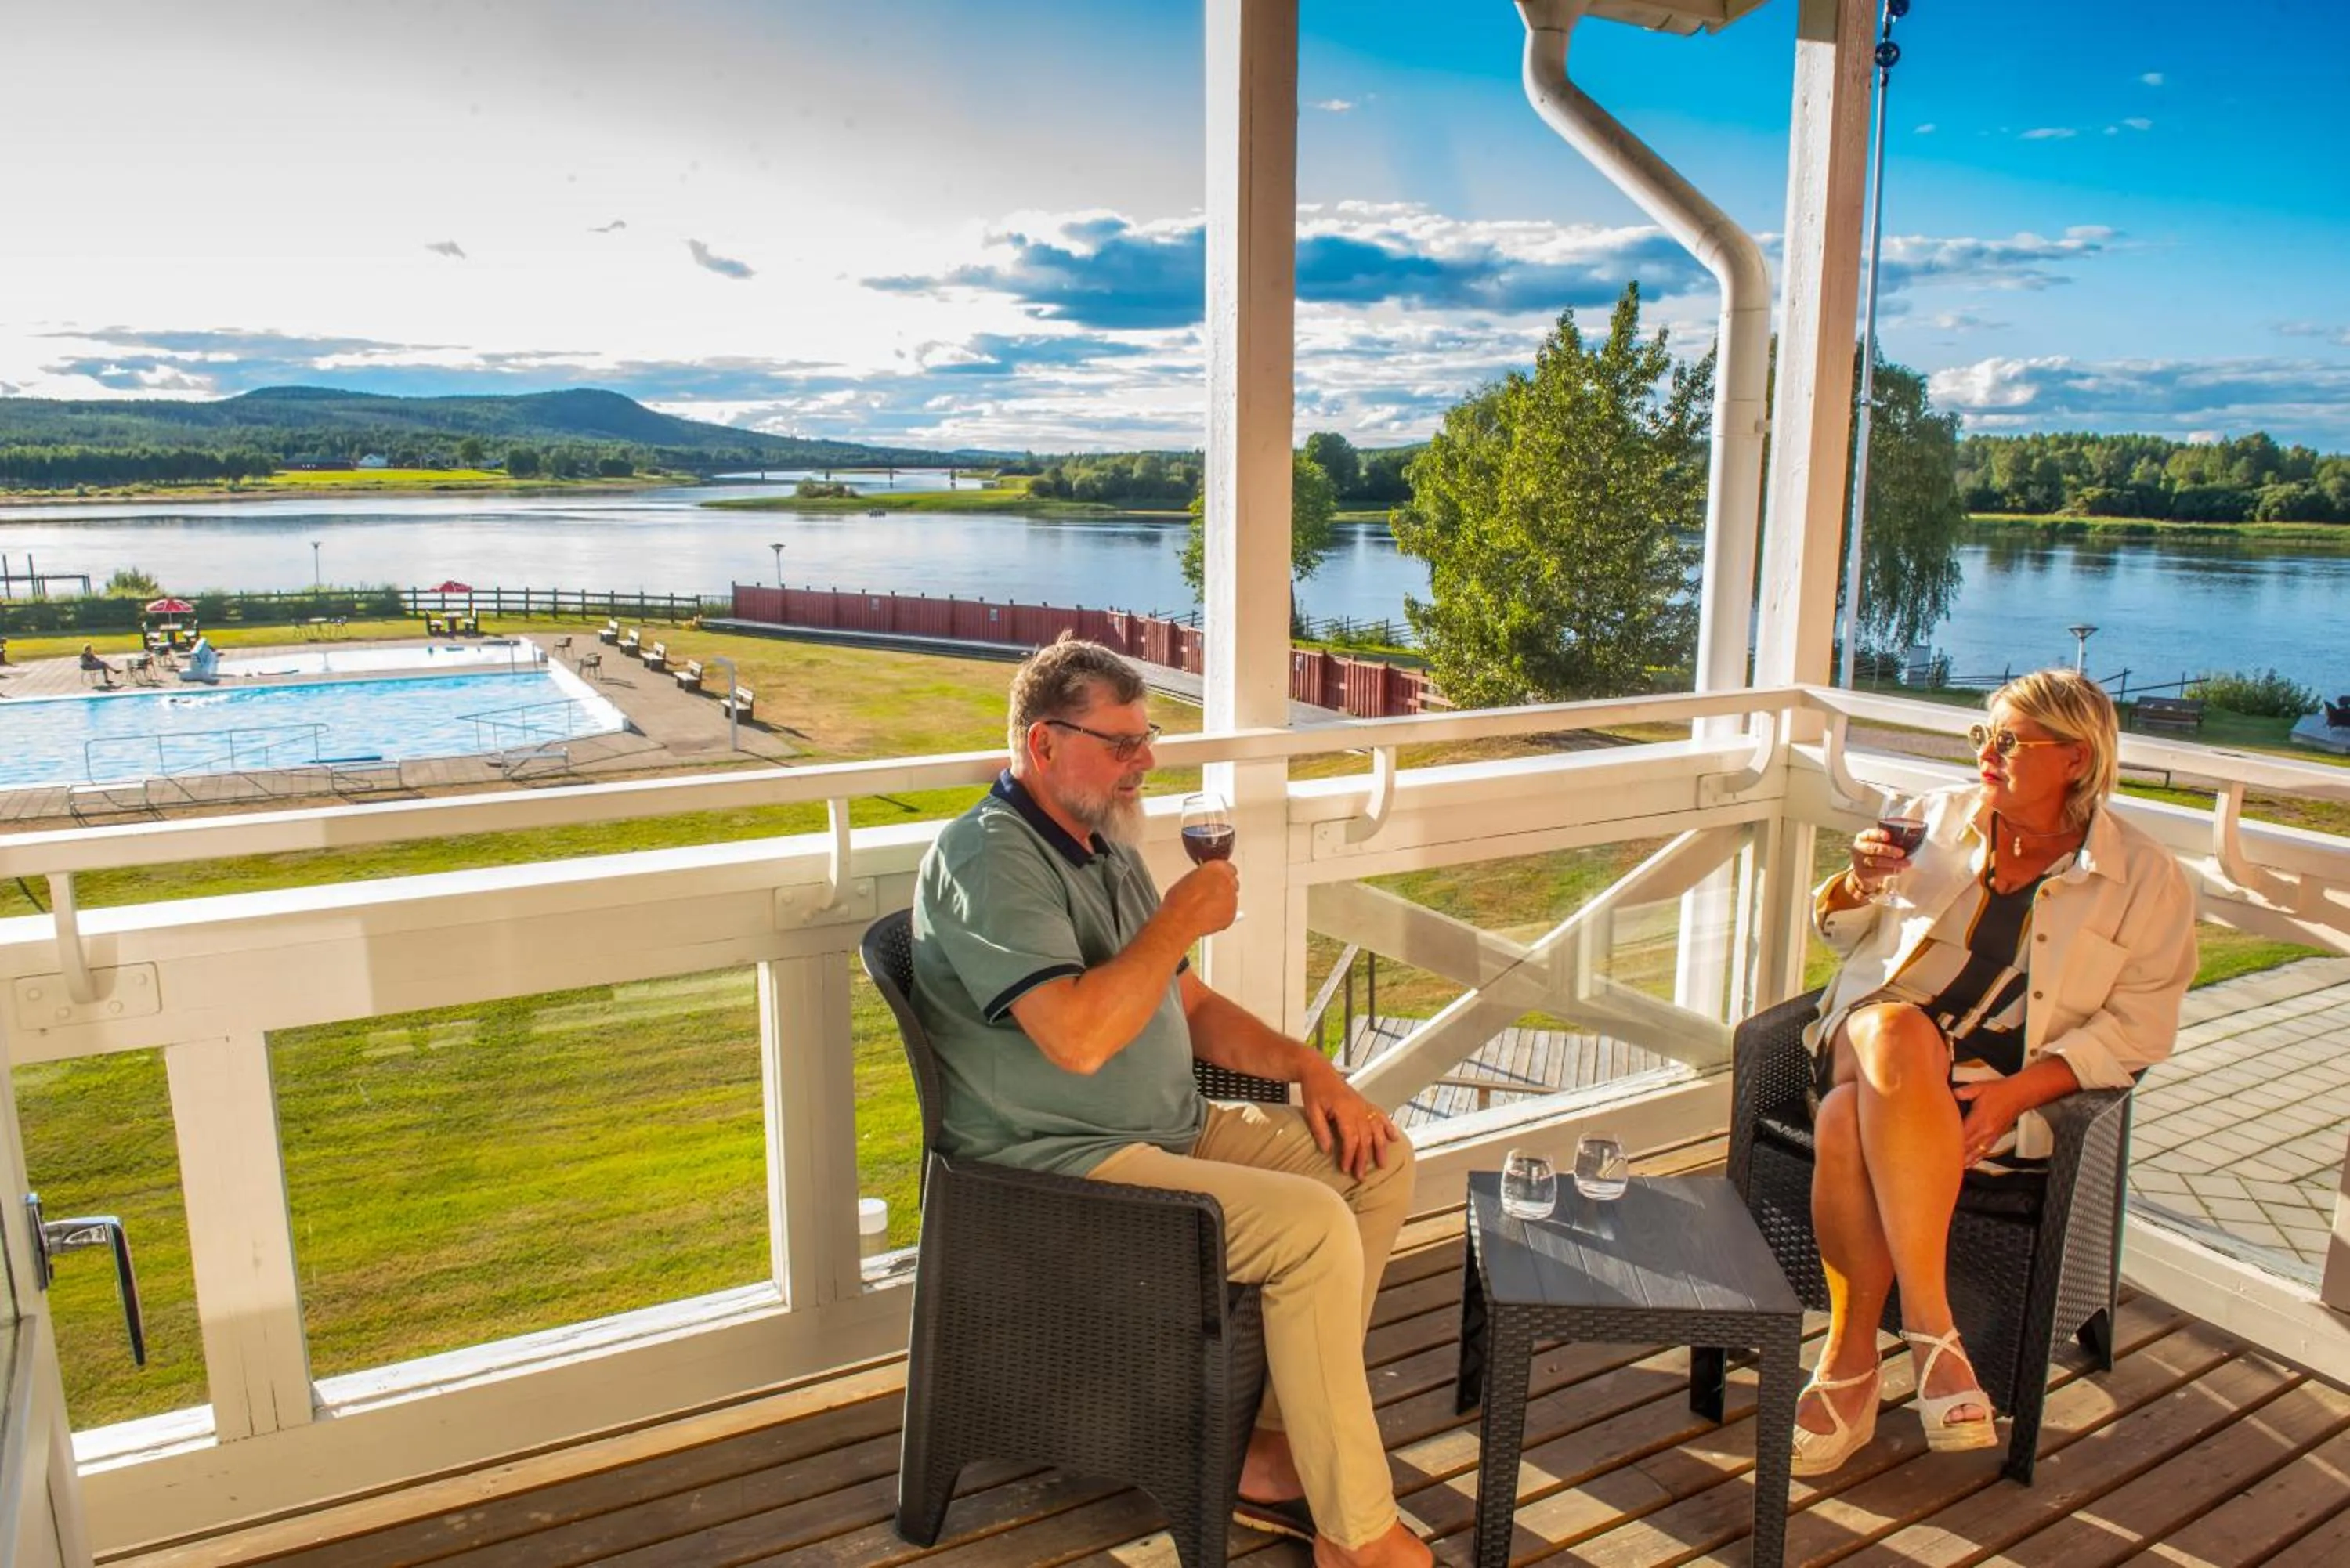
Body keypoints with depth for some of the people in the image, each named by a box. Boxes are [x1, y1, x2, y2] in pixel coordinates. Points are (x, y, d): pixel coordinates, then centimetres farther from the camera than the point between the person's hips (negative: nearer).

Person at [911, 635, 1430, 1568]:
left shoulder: (1105, 848, 13)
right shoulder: (987, 857, -17)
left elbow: (1190, 1006, 18)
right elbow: (1078, 1038, -30)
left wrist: (1308, 1067, 4)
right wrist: (1181, 921, -19)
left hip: (1176, 1132, 10)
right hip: (1060, 1165, -10)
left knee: (1379, 1161, 3)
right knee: (1312, 1226, -24)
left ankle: (1273, 1444, 6)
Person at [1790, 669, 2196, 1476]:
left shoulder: (2146, 879, 5)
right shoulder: (1942, 816, 12)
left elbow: (2138, 1024, -2)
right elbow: (1842, 930, 21)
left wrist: (2015, 1092, -17)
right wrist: (1860, 881, -4)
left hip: (2005, 1088, -3)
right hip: (1873, 1040, 3)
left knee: (1848, 1122, -36)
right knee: (1899, 1030, -37)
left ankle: (1852, 1356, -23)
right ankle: (1929, 1324, -30)